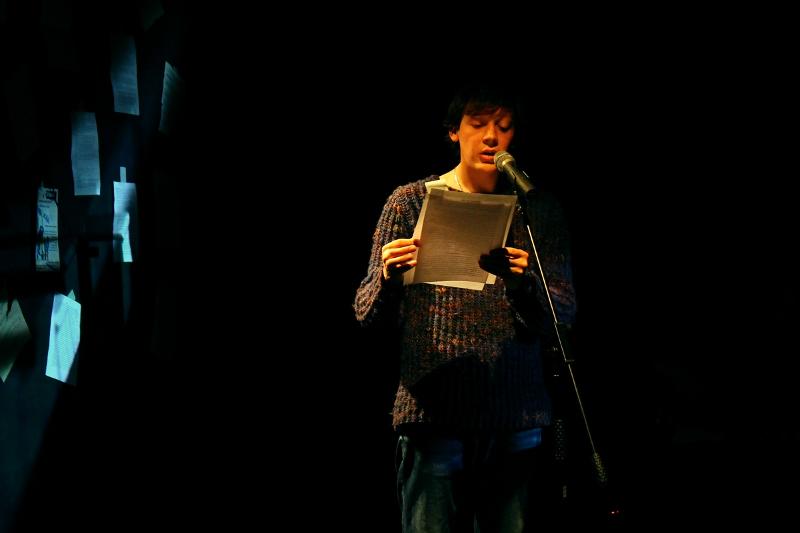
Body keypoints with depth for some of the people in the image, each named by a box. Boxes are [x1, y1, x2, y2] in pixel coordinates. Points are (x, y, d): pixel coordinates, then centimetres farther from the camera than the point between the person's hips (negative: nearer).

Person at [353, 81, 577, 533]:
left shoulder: (541, 211, 9)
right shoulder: (411, 202, 5)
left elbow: (562, 317, 2)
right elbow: (368, 315, 2)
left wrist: (524, 282, -18)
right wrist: (387, 275, -19)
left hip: (517, 421, 2)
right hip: (433, 413, -1)